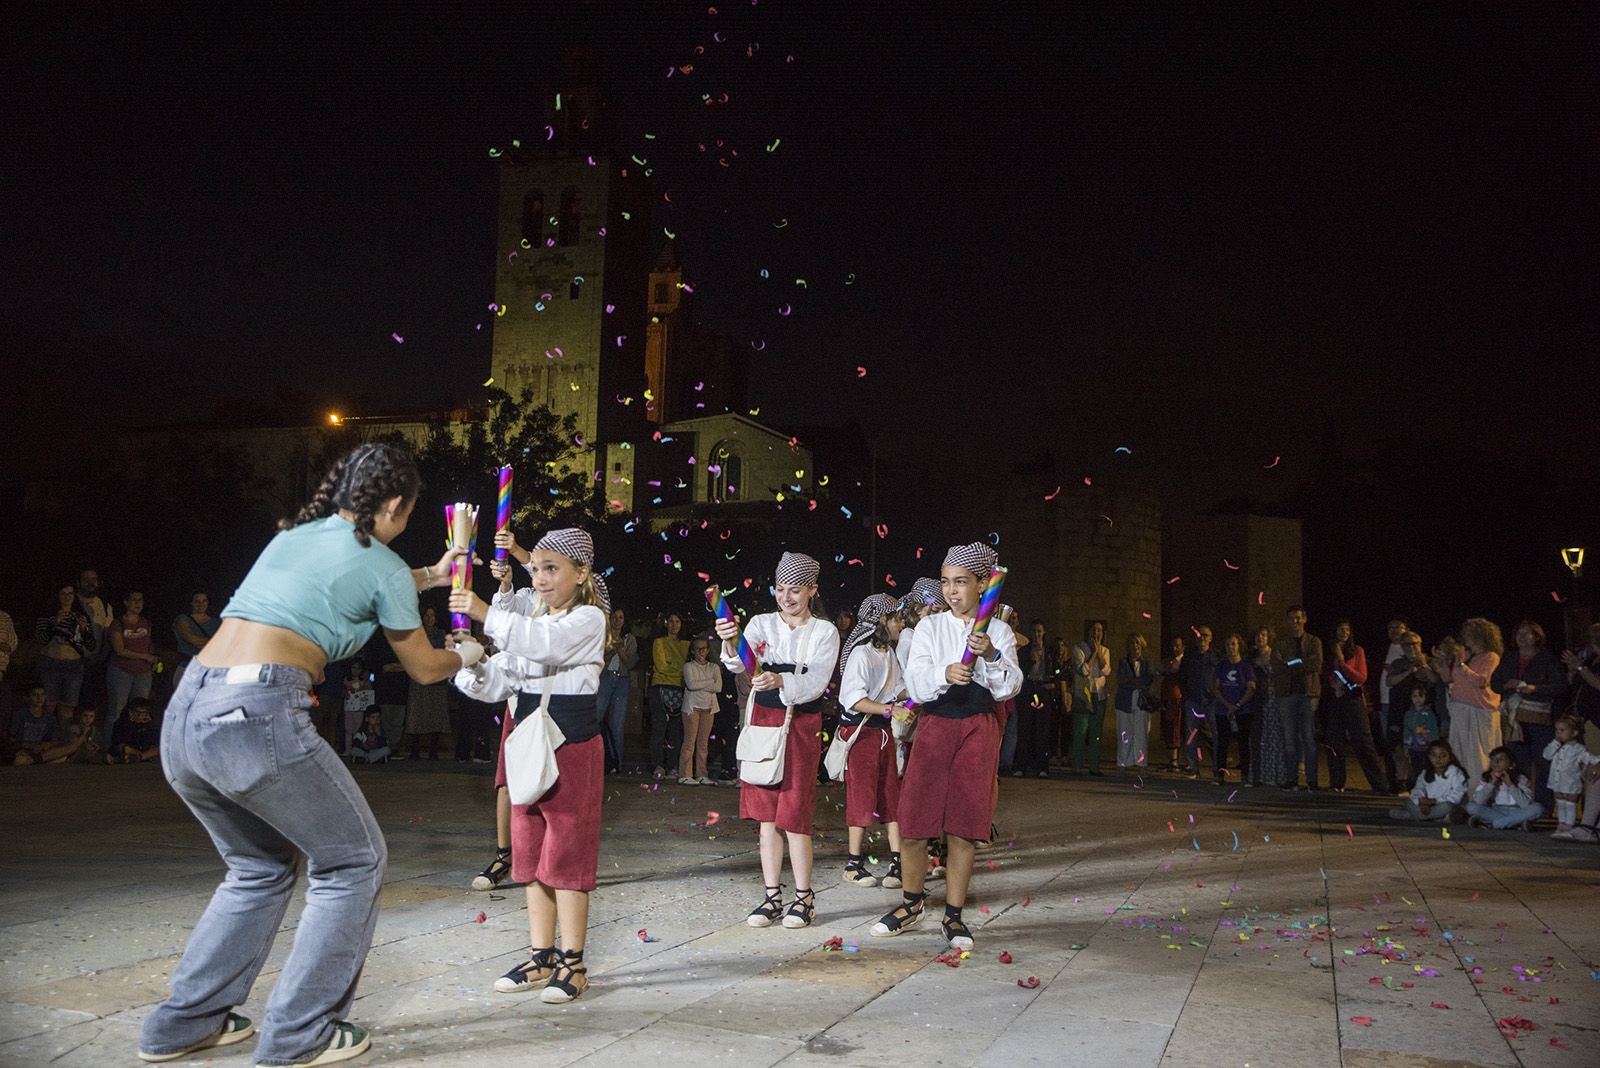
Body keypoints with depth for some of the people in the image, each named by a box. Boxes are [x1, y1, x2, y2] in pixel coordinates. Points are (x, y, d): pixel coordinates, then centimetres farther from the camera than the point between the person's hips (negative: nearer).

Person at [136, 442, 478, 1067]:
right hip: (258, 716, -8)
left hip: (182, 715, 8)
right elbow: (423, 668, 15)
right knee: (353, 860, 10)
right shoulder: (381, 565, 2)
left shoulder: (294, 534, 21)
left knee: (261, 867, 26)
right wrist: (464, 656, 36)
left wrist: (430, 577, 53)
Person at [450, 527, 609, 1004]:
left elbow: (542, 643, -28)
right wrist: (466, 664, -8)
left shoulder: (588, 620, -7)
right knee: (531, 854, 11)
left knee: (565, 854, -3)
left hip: (573, 744, -7)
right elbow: (498, 683, 11)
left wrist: (486, 614, -35)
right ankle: (541, 956, 21)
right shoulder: (529, 619, 16)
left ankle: (572, 963, 6)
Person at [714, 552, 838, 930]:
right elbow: (741, 664, -12)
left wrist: (781, 681, -33)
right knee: (766, 814, 7)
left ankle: (804, 897, 11)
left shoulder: (824, 631, -1)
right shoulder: (762, 624, 5)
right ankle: (772, 896, 16)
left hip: (801, 725, -3)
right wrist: (731, 644, -35)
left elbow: (817, 681, -14)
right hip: (763, 719, 3)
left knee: (794, 813, -3)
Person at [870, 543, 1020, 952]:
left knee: (963, 829, 2)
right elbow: (915, 685, -5)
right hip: (934, 724, 0)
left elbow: (1009, 688, -5)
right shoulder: (929, 628, 5)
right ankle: (912, 904, 22)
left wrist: (992, 655, -24)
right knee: (913, 824, -1)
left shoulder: (998, 631, 6)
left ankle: (953, 917, 15)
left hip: (978, 729, 0)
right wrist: (944, 674, -26)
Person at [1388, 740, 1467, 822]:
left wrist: (1432, 801, -25)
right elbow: (1417, 790, -2)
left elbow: (1455, 797, -20)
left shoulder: (1456, 773, -11)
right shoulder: (1426, 773, 4)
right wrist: (1422, 803, -25)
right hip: (1429, 806, 5)